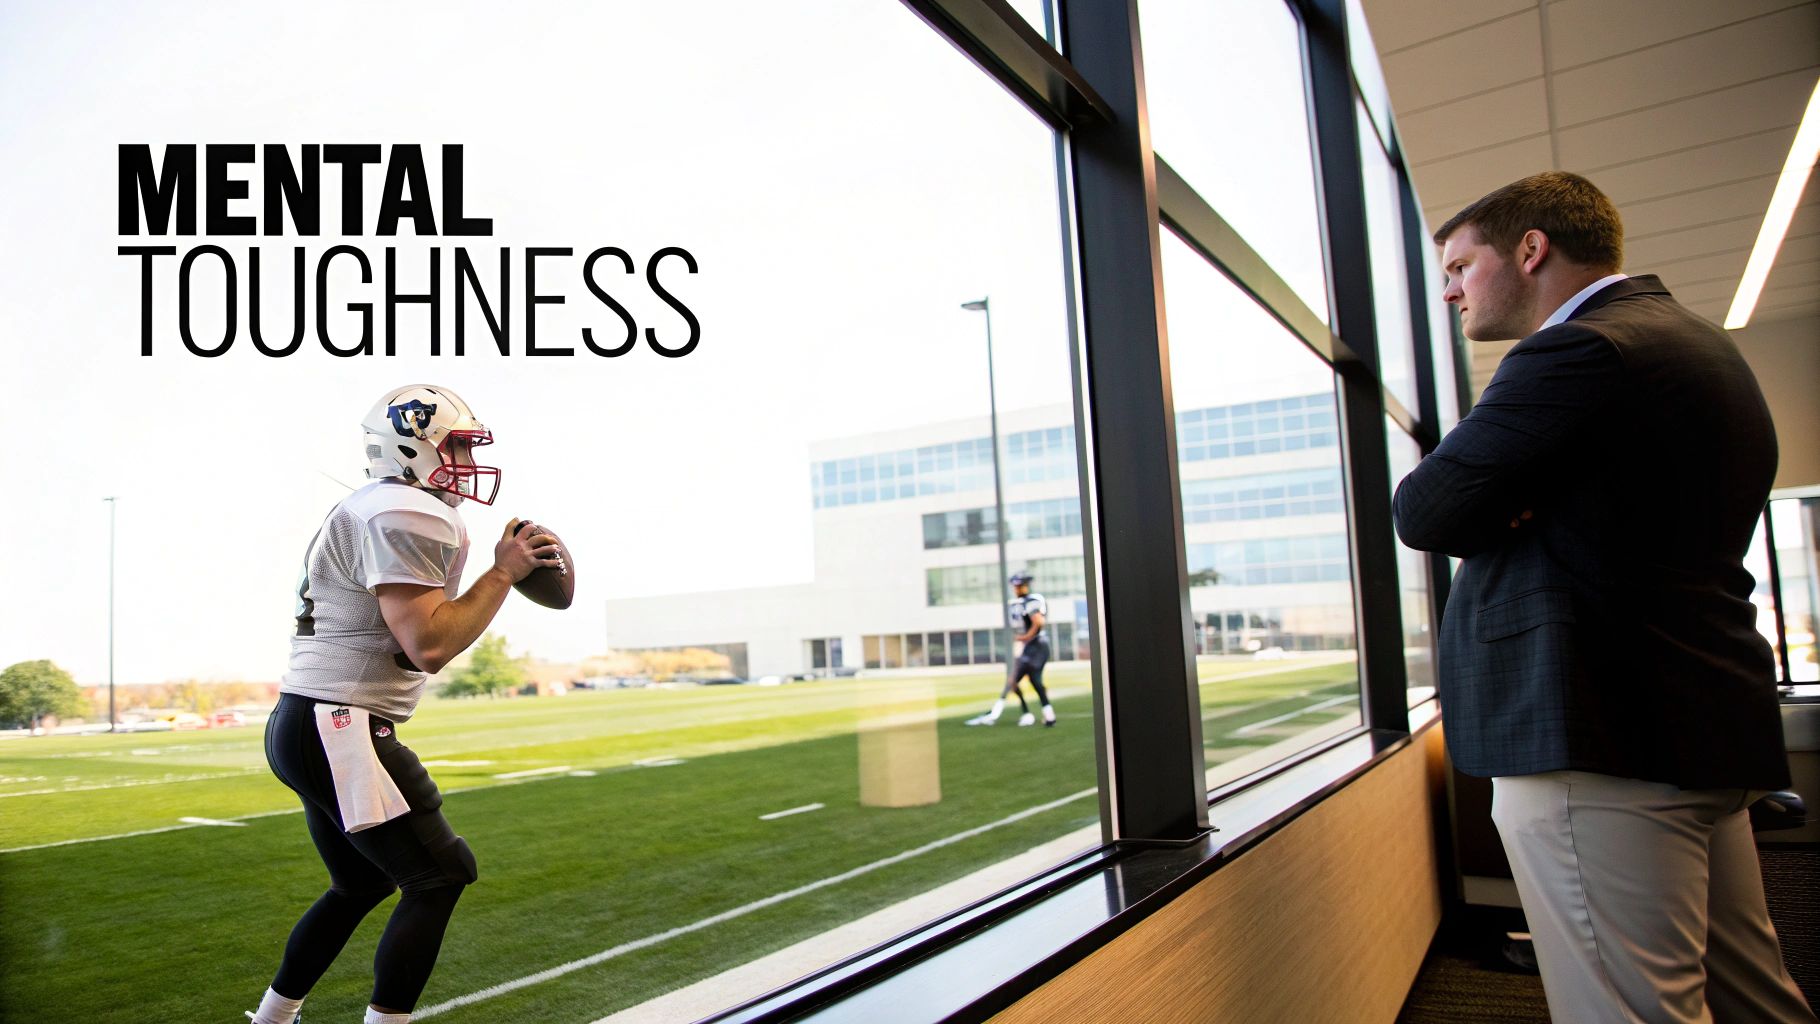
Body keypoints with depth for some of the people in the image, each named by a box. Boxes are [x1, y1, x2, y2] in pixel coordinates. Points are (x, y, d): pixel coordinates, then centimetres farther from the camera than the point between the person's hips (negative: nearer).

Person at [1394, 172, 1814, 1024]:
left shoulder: (1581, 352, -14)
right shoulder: (1704, 347, 20)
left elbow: (1424, 512, -14)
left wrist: (1508, 513, 5)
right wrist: (1536, 515, 5)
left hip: (1602, 742, -10)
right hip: (1712, 727, 11)